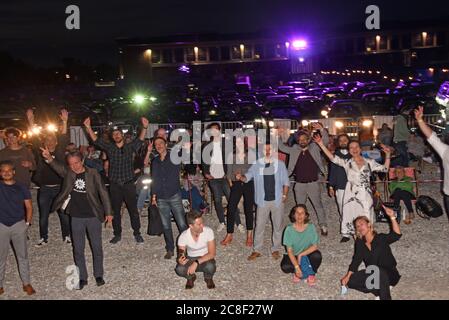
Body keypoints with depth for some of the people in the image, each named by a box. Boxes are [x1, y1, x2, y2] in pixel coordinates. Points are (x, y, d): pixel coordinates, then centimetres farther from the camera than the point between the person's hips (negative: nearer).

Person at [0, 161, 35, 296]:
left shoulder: (21, 188, 0)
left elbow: (29, 207, 4)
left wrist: (27, 223, -2)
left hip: (18, 225, 0)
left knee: (22, 255, 8)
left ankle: (27, 283, 18)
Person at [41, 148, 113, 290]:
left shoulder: (93, 174, -8)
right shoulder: (68, 173, -3)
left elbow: (103, 192, -4)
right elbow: (58, 167, -22)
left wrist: (108, 212, -4)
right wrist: (49, 158, -43)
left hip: (93, 216, -2)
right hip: (76, 217, 2)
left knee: (97, 247, 10)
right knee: (78, 249, 9)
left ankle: (99, 275, 27)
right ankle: (82, 278, 22)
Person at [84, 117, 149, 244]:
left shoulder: (130, 147, 3)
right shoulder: (109, 147, 6)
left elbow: (140, 139, -10)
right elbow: (96, 140, -1)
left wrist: (144, 127, -28)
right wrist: (88, 128, -14)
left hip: (129, 184, -2)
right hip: (115, 185, 2)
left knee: (133, 210, 4)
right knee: (116, 210, 10)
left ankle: (137, 233, 17)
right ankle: (117, 234, 23)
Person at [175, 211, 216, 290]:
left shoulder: (208, 231, -22)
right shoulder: (183, 236, -20)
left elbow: (212, 253, -21)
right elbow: (181, 254, -11)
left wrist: (196, 263, -33)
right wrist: (180, 260, -37)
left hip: (205, 259, -1)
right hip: (190, 259, 1)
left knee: (210, 267, -36)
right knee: (179, 269, -31)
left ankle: (208, 278, 3)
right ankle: (191, 277, 6)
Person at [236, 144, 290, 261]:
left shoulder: (280, 164, 2)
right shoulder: (257, 165, 2)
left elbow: (286, 181, 5)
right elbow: (248, 176, -8)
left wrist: (284, 195, -2)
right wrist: (241, 177, -29)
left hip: (277, 200, 0)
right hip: (263, 200, 0)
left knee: (278, 225, 8)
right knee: (259, 225, 3)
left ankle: (276, 249, 22)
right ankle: (257, 250, 13)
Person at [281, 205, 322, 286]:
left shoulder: (311, 227, -14)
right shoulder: (289, 229, -17)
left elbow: (315, 246, -14)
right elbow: (289, 251, -18)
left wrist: (301, 255, -24)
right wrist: (296, 267, -26)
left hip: (307, 254, 1)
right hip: (294, 256, -1)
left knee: (317, 255, -31)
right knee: (285, 267, -30)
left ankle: (311, 273, -1)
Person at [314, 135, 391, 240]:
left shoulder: (369, 162, 7)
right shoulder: (347, 162, 3)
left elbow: (384, 168, 7)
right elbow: (333, 158, -7)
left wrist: (387, 155, -4)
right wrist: (321, 144, -14)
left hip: (365, 194, 0)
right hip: (351, 193, 0)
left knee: (365, 216, 0)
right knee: (349, 213, 4)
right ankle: (346, 234, 20)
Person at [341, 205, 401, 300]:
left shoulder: (381, 238, -9)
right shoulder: (359, 243, 5)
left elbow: (396, 235, -28)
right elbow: (356, 260, 0)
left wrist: (392, 217, -41)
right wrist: (348, 276, -14)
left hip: (389, 275, -5)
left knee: (379, 271, -39)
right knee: (350, 281, -17)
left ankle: (385, 296, -27)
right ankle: (380, 290, -13)